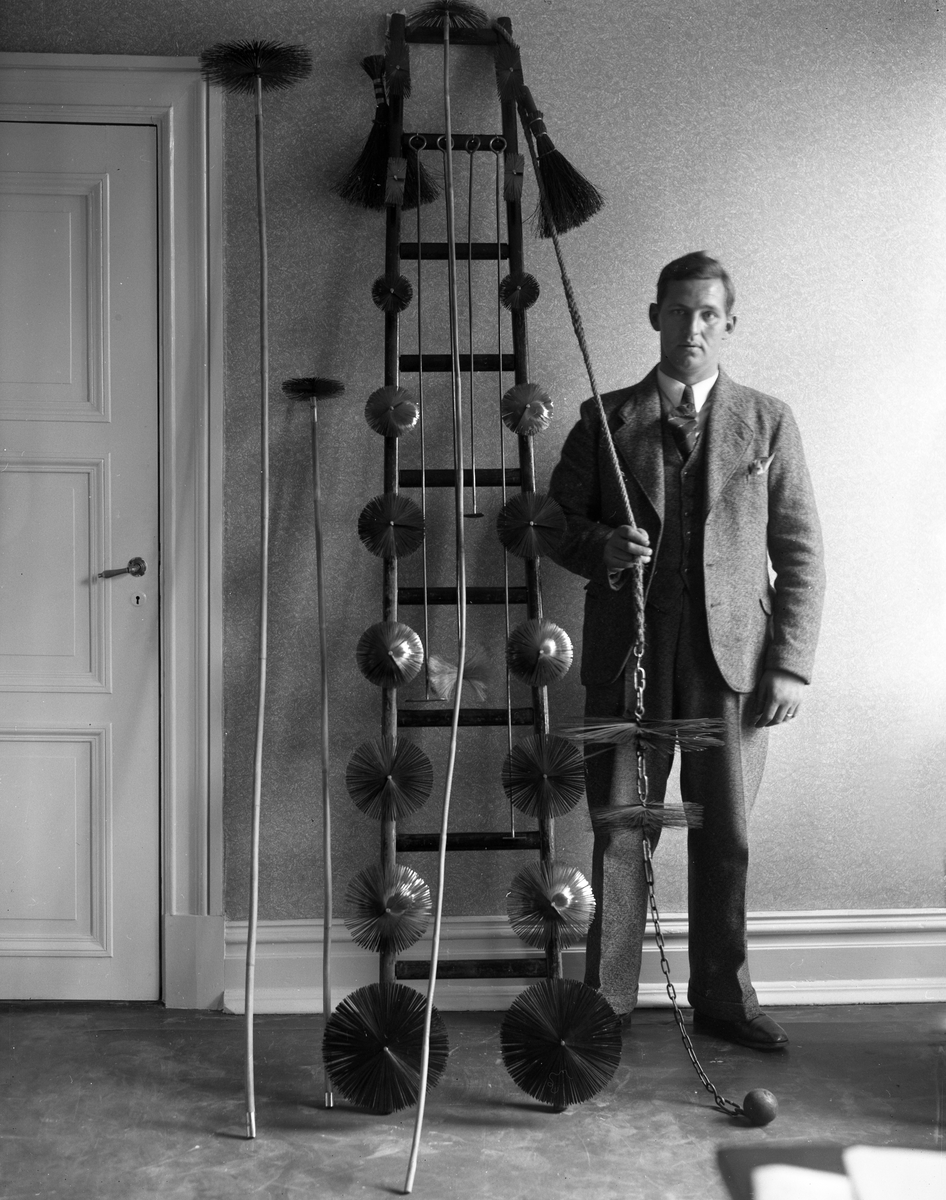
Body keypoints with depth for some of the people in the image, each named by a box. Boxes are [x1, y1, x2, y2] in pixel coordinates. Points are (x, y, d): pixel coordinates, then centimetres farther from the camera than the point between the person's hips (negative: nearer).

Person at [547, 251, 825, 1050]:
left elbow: (800, 553, 6)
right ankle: (606, 1003, 16)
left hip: (731, 658, 1)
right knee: (619, 834, 4)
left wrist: (791, 664, -3)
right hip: (628, 654, 0)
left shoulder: (766, 421, 9)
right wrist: (602, 548, -12)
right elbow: (557, 521, 11)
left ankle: (722, 998, 23)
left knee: (725, 836, 7)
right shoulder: (605, 417, 9)